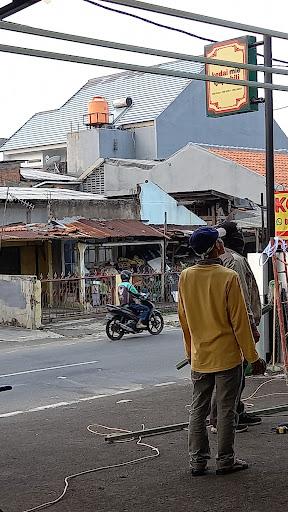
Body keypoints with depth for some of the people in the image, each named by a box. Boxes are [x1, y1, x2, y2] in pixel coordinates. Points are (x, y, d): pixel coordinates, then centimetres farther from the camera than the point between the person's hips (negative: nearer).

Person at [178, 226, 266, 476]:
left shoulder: (185, 277, -1)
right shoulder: (228, 277, -16)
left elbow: (184, 319, 8)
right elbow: (240, 321, -14)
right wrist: (253, 357, -5)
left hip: (199, 357, 5)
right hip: (227, 356, -4)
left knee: (198, 409, 12)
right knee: (226, 411, 6)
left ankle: (197, 461, 16)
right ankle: (226, 461, 15)